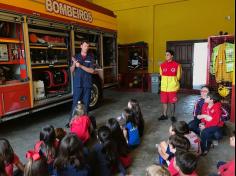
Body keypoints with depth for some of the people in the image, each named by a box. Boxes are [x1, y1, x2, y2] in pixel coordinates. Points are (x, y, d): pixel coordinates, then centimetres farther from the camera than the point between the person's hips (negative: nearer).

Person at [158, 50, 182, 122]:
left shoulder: (177, 65, -6)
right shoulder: (162, 65, 3)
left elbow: (178, 76, 3)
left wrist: (173, 82, 5)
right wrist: (166, 82, 12)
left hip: (172, 87, -3)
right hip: (164, 87, 3)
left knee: (172, 102, 5)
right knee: (164, 102, 10)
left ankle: (172, 116, 19)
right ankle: (164, 115, 24)